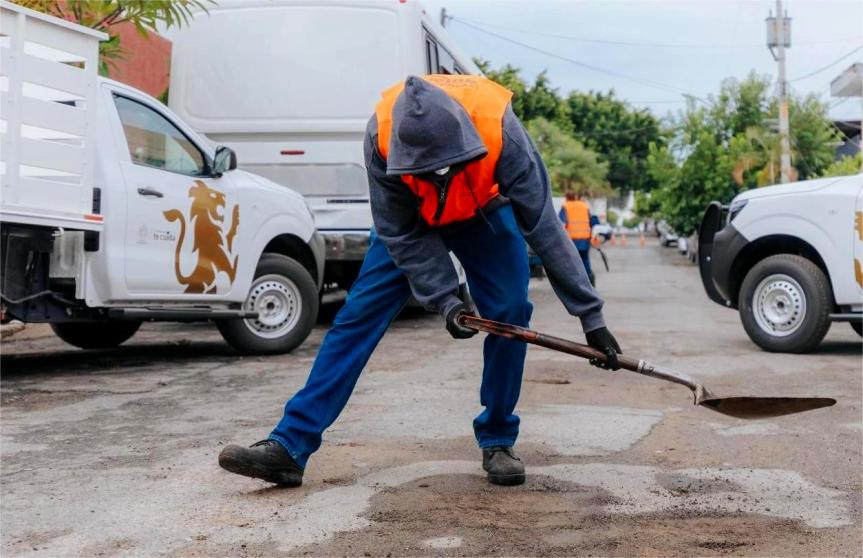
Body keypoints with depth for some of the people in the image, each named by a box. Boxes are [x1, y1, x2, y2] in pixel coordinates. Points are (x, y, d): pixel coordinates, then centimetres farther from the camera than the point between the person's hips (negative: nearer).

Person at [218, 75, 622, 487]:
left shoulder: (499, 129, -39)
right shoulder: (383, 135, -36)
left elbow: (545, 226, -33)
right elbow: (401, 235, -24)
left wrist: (590, 315, -32)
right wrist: (445, 298, -33)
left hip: (485, 213, 0)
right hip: (410, 218, 0)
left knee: (511, 311, -17)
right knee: (358, 314, -9)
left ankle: (497, 441, 3)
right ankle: (290, 446, -10)